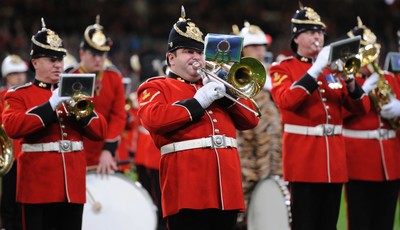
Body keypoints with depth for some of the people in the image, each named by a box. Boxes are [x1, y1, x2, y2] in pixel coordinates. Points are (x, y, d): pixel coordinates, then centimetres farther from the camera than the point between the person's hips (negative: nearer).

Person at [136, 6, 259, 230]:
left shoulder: (212, 84, 26)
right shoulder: (157, 87, 8)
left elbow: (251, 119, 18)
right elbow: (154, 119, -14)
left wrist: (225, 91, 3)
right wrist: (198, 101, -13)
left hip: (226, 190, 6)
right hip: (187, 191, -6)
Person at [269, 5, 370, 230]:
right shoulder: (283, 69, 1)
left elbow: (362, 108, 9)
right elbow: (286, 101, -20)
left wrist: (350, 81, -10)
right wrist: (316, 70, -23)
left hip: (334, 158, 5)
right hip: (304, 158, -5)